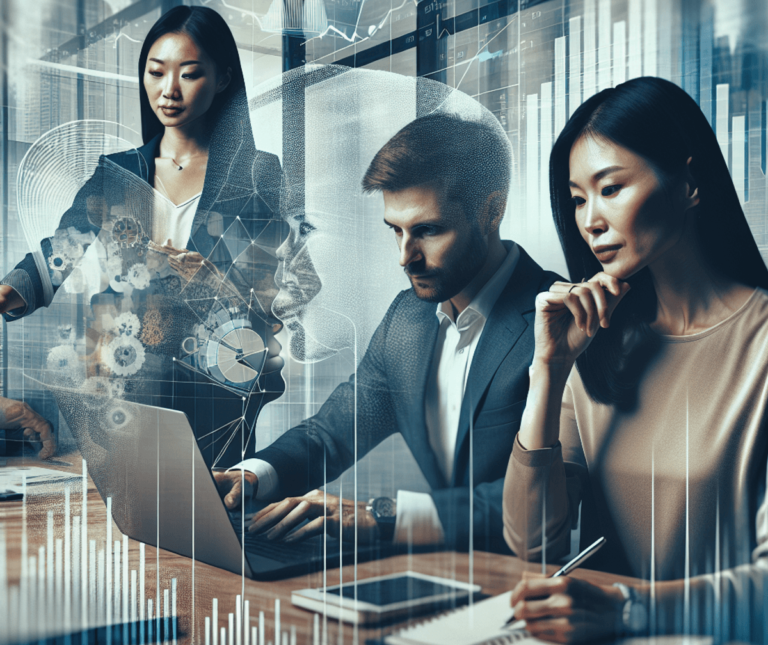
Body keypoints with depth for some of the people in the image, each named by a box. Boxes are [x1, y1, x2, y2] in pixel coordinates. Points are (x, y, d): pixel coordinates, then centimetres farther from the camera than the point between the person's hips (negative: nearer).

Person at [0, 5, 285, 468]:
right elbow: (59, 253, 2)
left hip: (211, 394, -2)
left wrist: (210, 280, -15)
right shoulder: (114, 173, 12)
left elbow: (276, 294, 2)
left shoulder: (258, 174, 5)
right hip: (120, 388, 2)